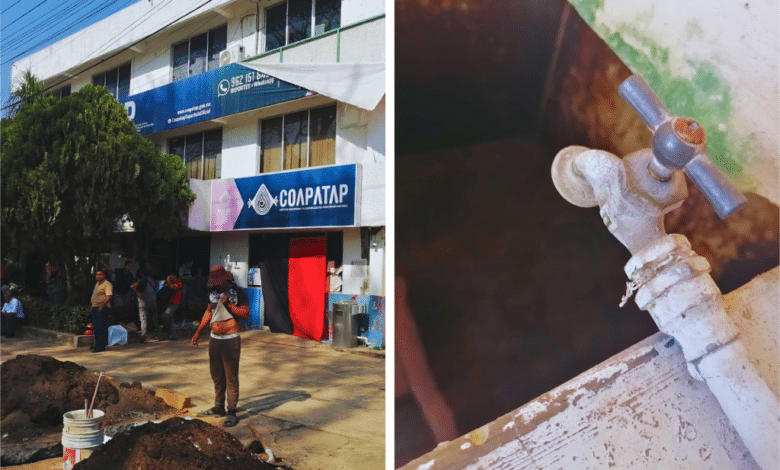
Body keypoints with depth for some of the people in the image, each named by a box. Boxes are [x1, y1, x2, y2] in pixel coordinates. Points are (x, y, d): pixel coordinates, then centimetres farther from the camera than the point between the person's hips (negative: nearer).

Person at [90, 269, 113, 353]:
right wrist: (93, 308, 23)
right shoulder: (97, 284, 20)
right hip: (95, 308, 10)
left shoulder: (107, 284, -9)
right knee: (96, 327, 14)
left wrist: (102, 306, -28)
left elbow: (109, 296, -20)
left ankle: (102, 346, -9)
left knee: (102, 327, -10)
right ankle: (97, 344, 23)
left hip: (103, 309, -9)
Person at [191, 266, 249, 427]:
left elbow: (246, 315, -13)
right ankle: (218, 407, 25)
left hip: (230, 340, -6)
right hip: (214, 339, 6)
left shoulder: (238, 293, -9)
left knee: (231, 377, -3)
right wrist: (198, 332, 18)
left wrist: (229, 304, -21)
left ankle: (232, 412, 2)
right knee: (217, 376, 14)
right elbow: (209, 312, 19)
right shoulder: (213, 291, 8)